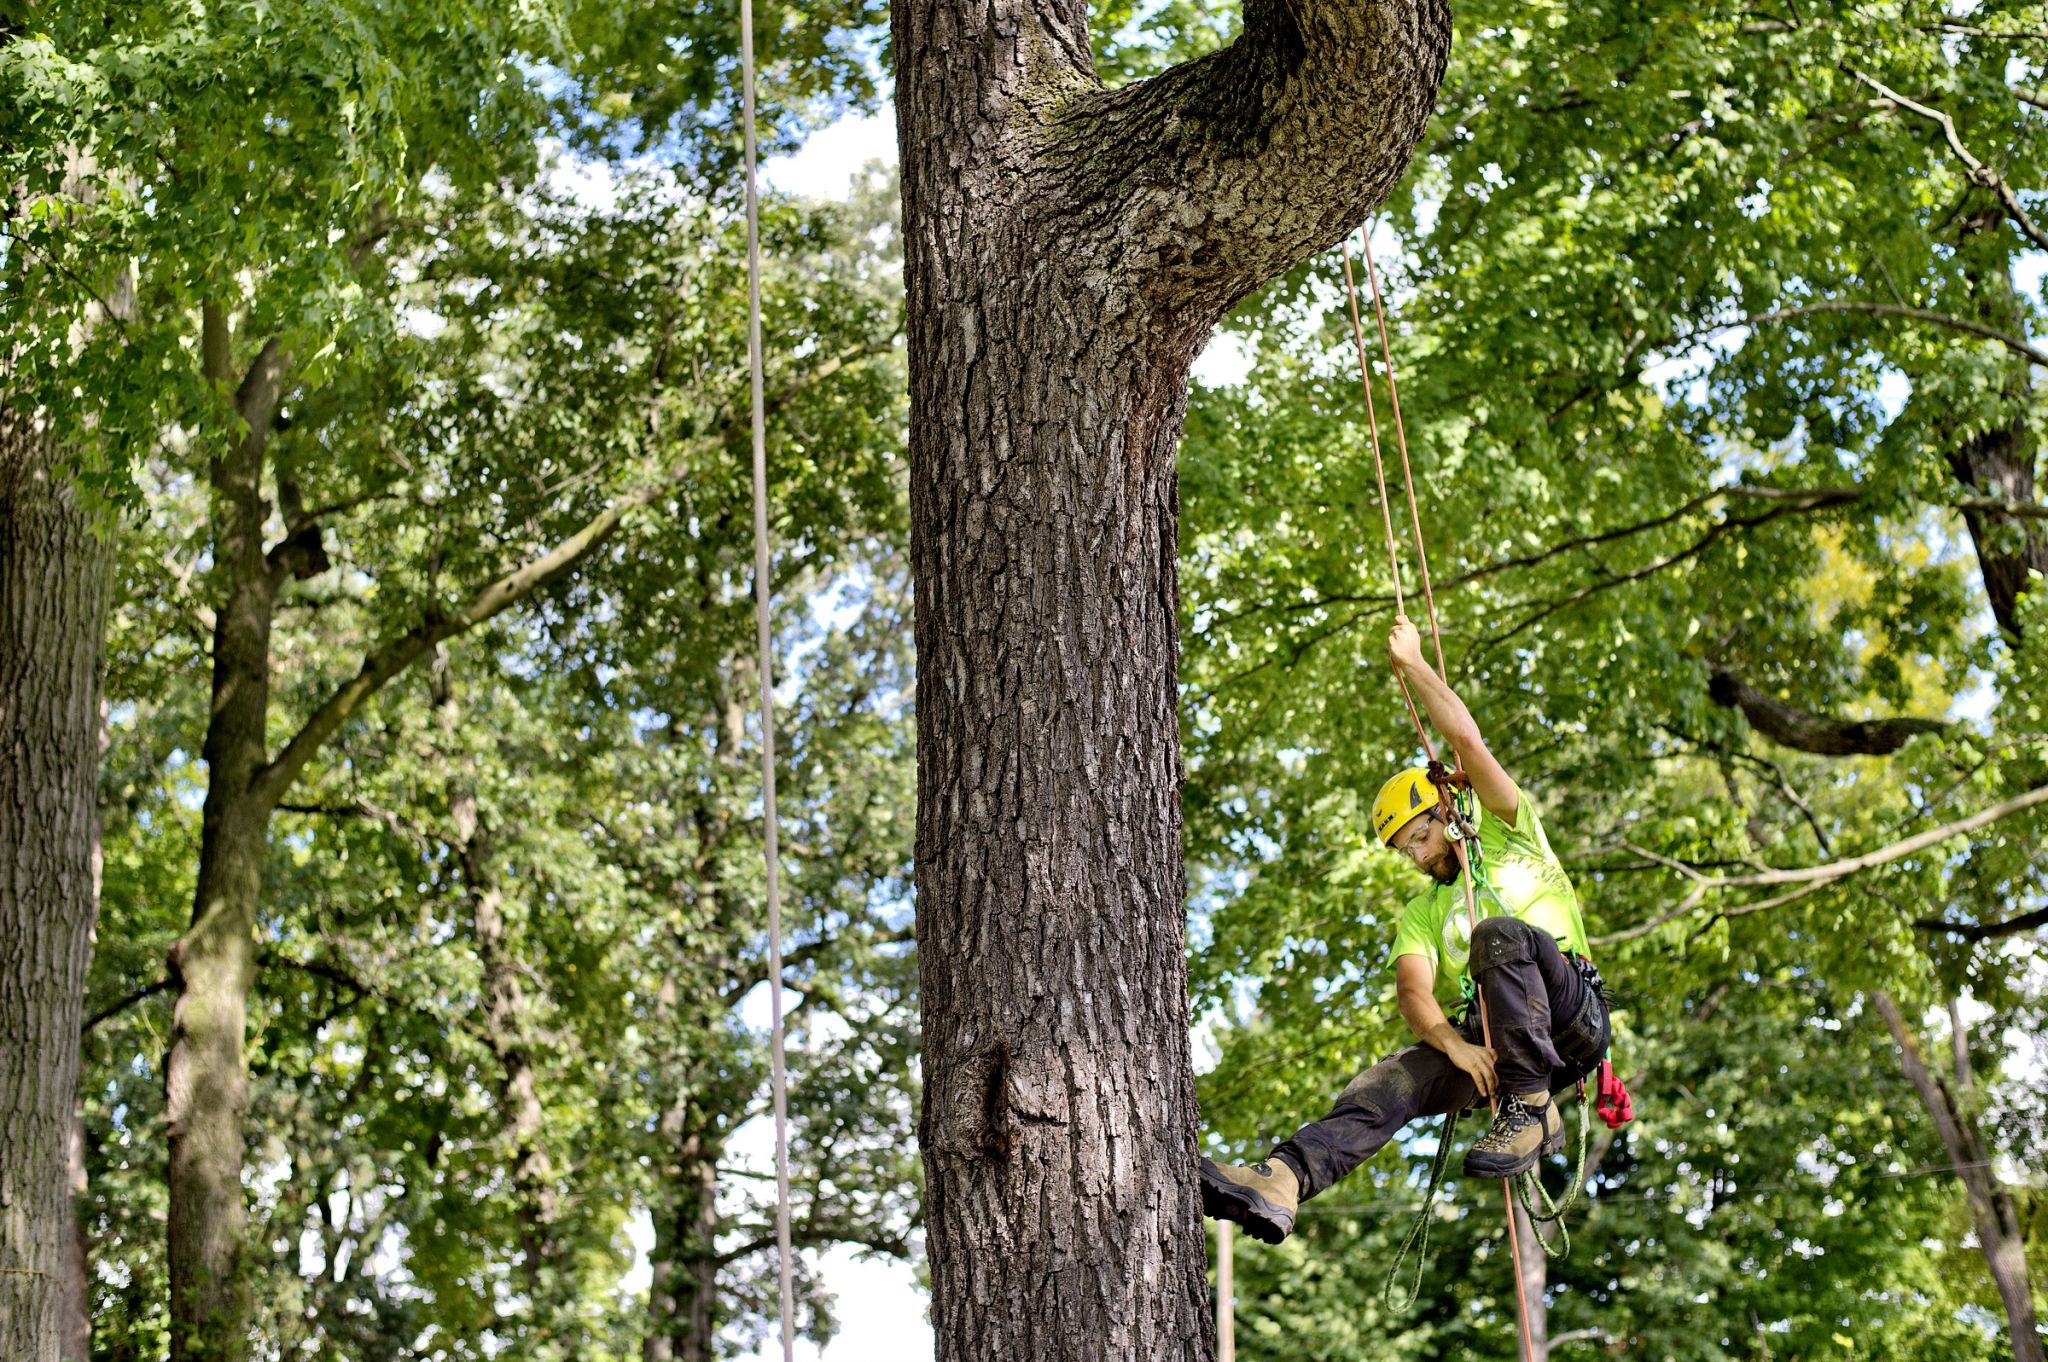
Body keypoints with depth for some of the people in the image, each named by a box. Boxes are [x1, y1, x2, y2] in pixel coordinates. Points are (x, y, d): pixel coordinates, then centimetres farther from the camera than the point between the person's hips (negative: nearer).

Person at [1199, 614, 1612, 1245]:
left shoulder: (1508, 837, 15)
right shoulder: (1421, 912, 24)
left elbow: (1467, 740, -1)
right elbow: (1414, 991, 2)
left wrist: (1411, 663, 5)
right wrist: (1452, 1045, -20)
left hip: (1572, 1021, -4)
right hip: (1479, 1040, 4)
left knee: (1501, 932, -32)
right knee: (1389, 1081, -23)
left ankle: (1531, 1112, -31)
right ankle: (1281, 1182, -45)